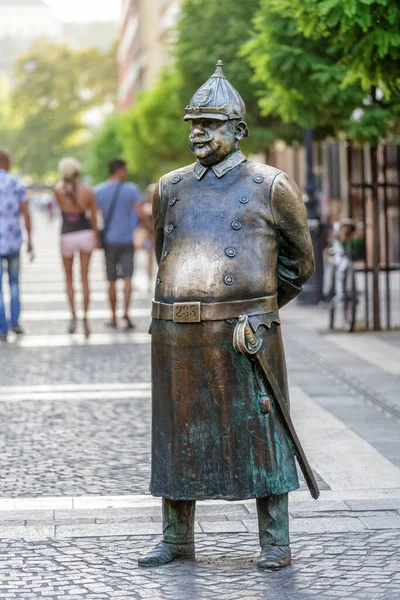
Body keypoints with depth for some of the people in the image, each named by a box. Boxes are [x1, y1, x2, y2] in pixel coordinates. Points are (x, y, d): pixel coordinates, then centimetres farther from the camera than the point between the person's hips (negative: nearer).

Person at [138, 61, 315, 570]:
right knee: (178, 433, 9)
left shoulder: (269, 187, 0)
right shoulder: (170, 188, 11)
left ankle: (275, 543, 10)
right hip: (176, 336, 4)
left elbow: (300, 261, 11)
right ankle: (177, 539, 21)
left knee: (258, 433, 0)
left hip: (244, 333, -4)